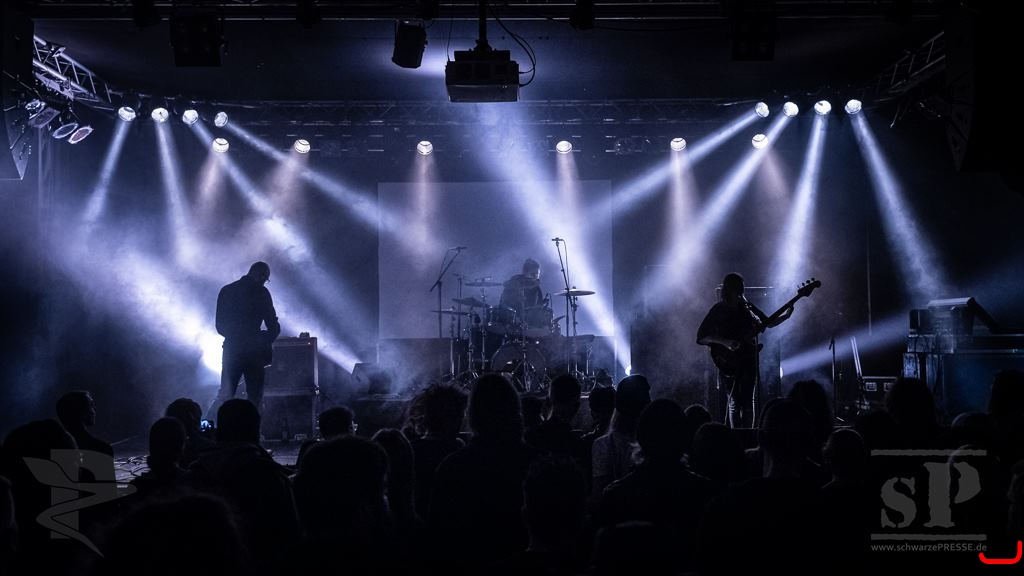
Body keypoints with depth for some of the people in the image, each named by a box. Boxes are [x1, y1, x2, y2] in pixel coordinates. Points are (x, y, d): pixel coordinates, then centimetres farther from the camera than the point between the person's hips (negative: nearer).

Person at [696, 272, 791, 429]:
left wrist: (785, 315, -1)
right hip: (729, 363, -4)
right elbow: (701, 336, -8)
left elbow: (769, 322, 17)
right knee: (734, 403, -5)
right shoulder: (718, 310, -4)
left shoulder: (747, 307, 9)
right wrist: (725, 342, -19)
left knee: (748, 403, 2)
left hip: (748, 361, 4)